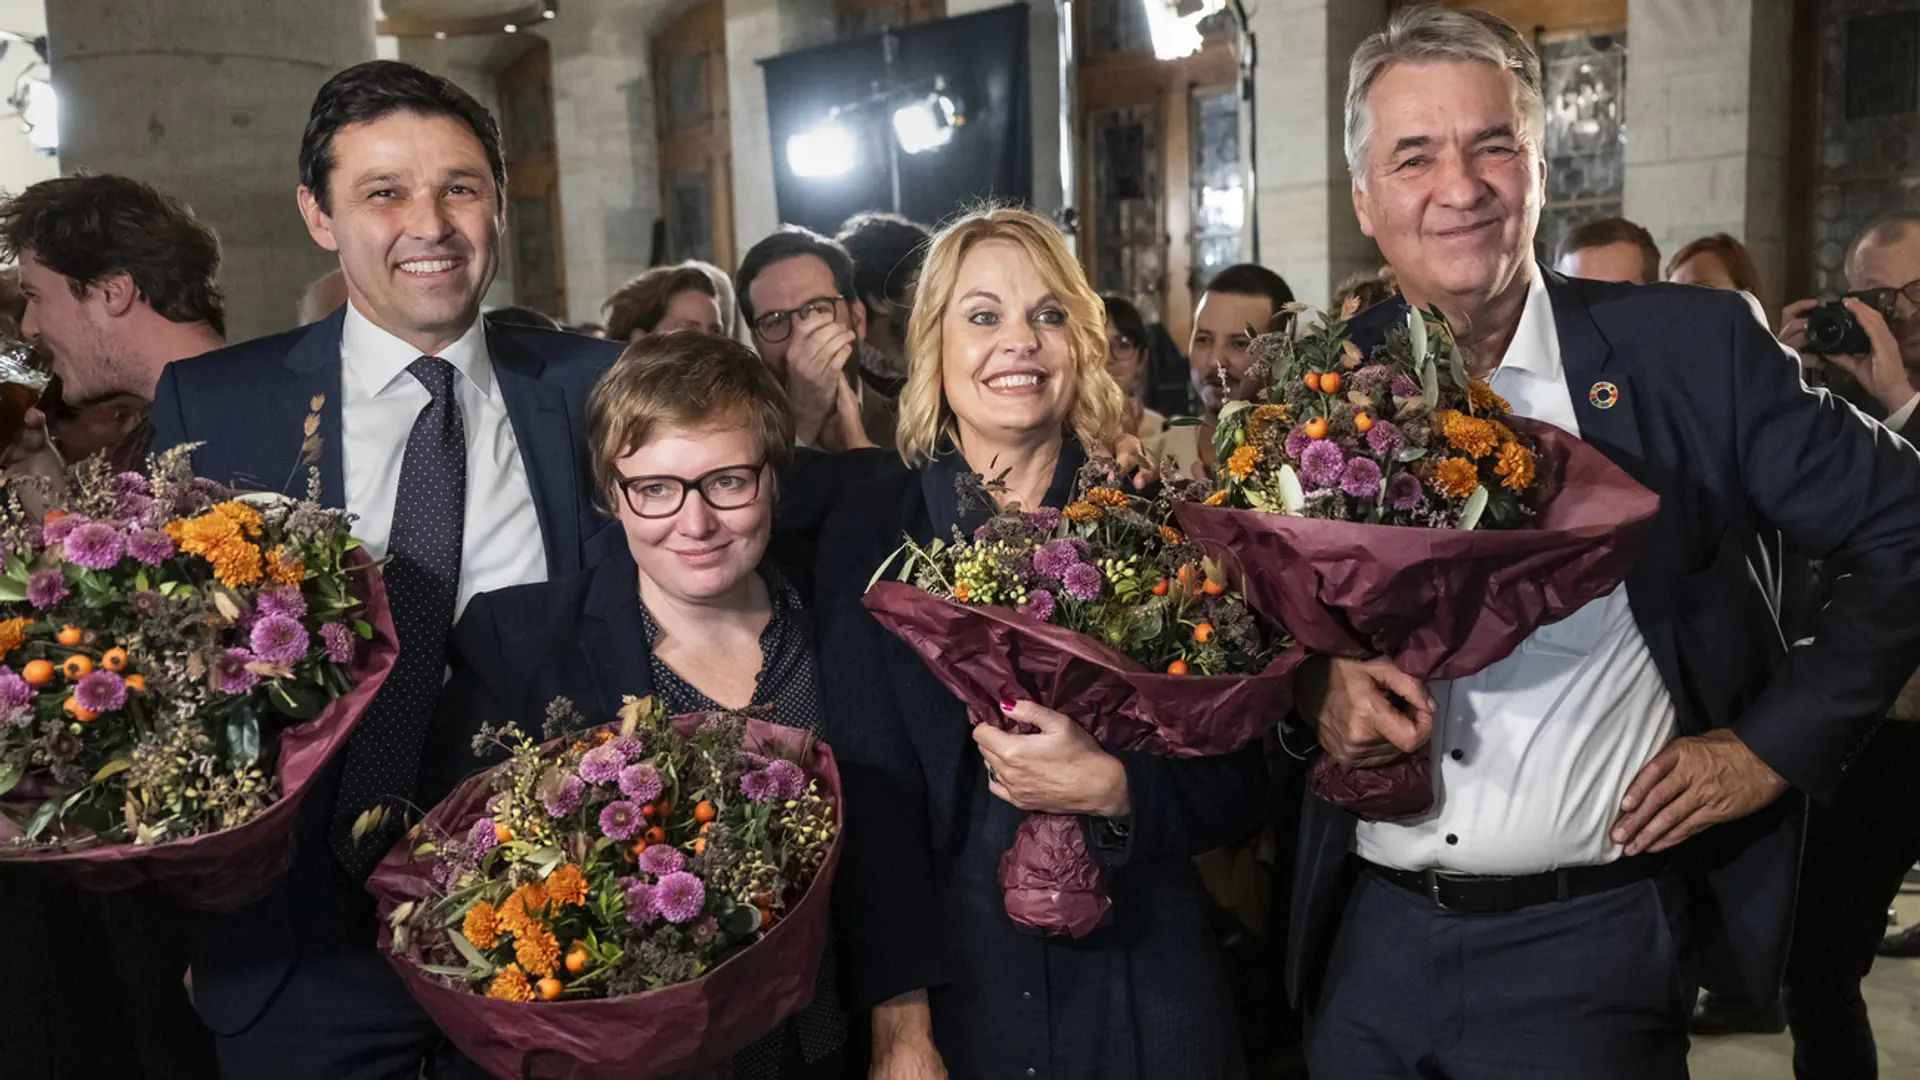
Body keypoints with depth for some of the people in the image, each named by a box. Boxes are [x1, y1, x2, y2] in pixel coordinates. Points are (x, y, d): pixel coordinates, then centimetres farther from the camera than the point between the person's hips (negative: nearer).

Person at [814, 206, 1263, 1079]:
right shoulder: (870, 532, -4)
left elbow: (1237, 774, -1)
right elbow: (869, 789, -8)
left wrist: (1111, 788, -20)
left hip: (1142, 982, 1)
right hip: (951, 979, 0)